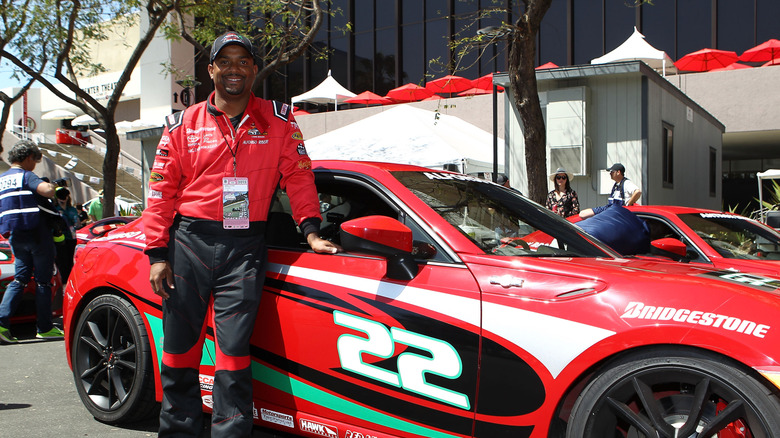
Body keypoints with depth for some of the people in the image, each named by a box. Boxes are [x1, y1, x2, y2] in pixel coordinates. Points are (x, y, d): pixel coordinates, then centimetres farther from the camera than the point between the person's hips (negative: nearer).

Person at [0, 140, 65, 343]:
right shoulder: (26, 176, -9)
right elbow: (46, 190, -27)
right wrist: (51, 186, -6)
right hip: (36, 233, -7)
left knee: (20, 279, 11)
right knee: (43, 281, 1)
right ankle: (44, 328, 6)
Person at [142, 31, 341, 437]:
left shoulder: (278, 121, 7)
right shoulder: (183, 124, 8)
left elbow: (298, 177, 9)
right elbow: (161, 192, 6)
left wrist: (310, 230, -2)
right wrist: (157, 254, 0)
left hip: (244, 248, -1)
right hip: (189, 242, 2)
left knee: (233, 350, -4)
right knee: (179, 347, 8)